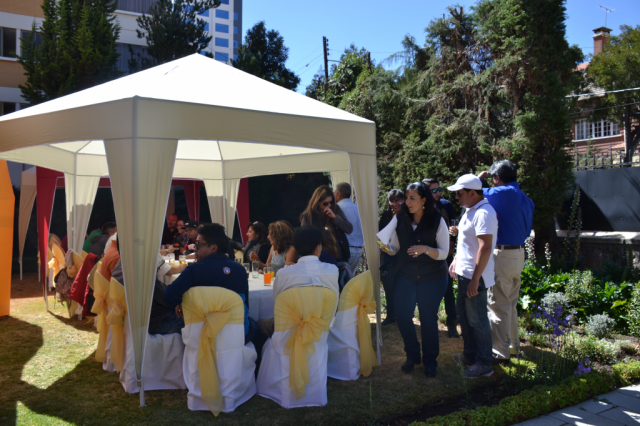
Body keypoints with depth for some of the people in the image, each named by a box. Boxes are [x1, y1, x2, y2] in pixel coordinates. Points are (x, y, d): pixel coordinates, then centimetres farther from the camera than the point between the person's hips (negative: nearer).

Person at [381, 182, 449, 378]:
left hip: (432, 277, -2)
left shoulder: (437, 220, -10)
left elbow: (443, 253, -11)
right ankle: (412, 355, 22)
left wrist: (425, 249, -28)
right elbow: (395, 249, 3)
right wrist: (385, 247, -18)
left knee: (428, 319, 4)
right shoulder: (400, 219, -2)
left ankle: (430, 361, 25)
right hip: (405, 276, 3)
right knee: (402, 315, -3)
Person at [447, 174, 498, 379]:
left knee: (477, 320, -1)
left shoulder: (483, 213, -21)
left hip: (475, 276, -10)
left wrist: (475, 280, -27)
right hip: (464, 273, 10)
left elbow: (485, 247, -26)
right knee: (463, 314, 19)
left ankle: (484, 364, 13)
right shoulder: (471, 210, 13)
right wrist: (456, 260, 22)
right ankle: (470, 355, 33)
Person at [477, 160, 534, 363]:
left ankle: (500, 352, 4)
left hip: (503, 254, -9)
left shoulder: (504, 193, -17)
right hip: (519, 253, 9)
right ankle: (513, 344, 32)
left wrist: (480, 177, 7)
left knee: (498, 305, -2)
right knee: (511, 304, 20)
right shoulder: (525, 199, 11)